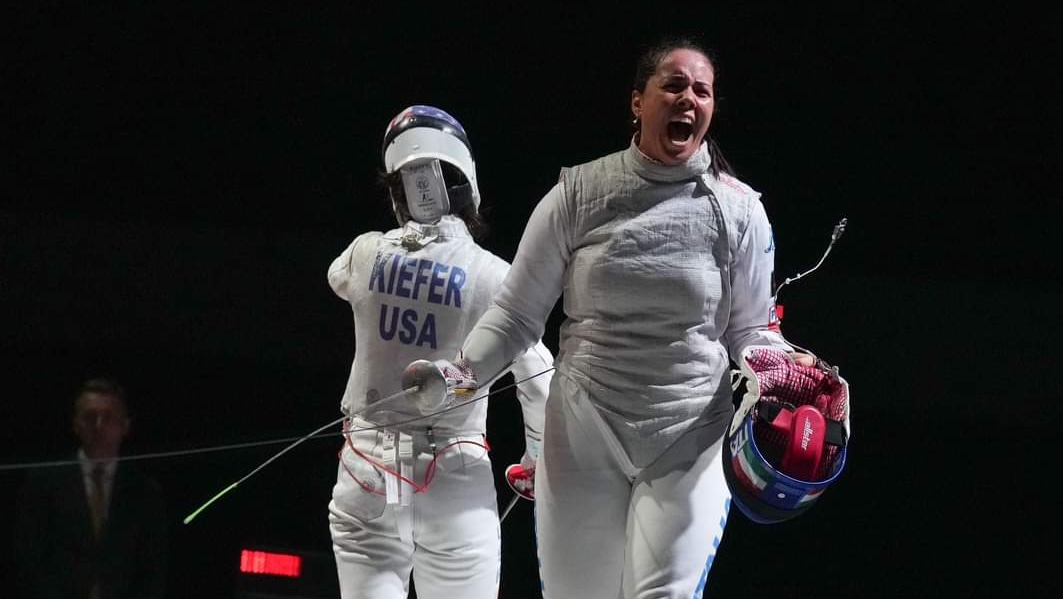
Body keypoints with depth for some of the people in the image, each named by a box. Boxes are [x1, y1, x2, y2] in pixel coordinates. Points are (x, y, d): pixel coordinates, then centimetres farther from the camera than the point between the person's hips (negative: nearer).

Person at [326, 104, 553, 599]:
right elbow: (539, 383, -2)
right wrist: (536, 456, 15)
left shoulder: (367, 255, -1)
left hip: (367, 480, 2)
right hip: (455, 483, -2)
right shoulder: (492, 276, -8)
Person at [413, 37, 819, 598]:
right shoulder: (578, 194, -2)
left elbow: (748, 330, 5)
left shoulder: (738, 209, -2)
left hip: (689, 443, -1)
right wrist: (460, 373, -12)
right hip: (582, 439, 1)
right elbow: (517, 314, 4)